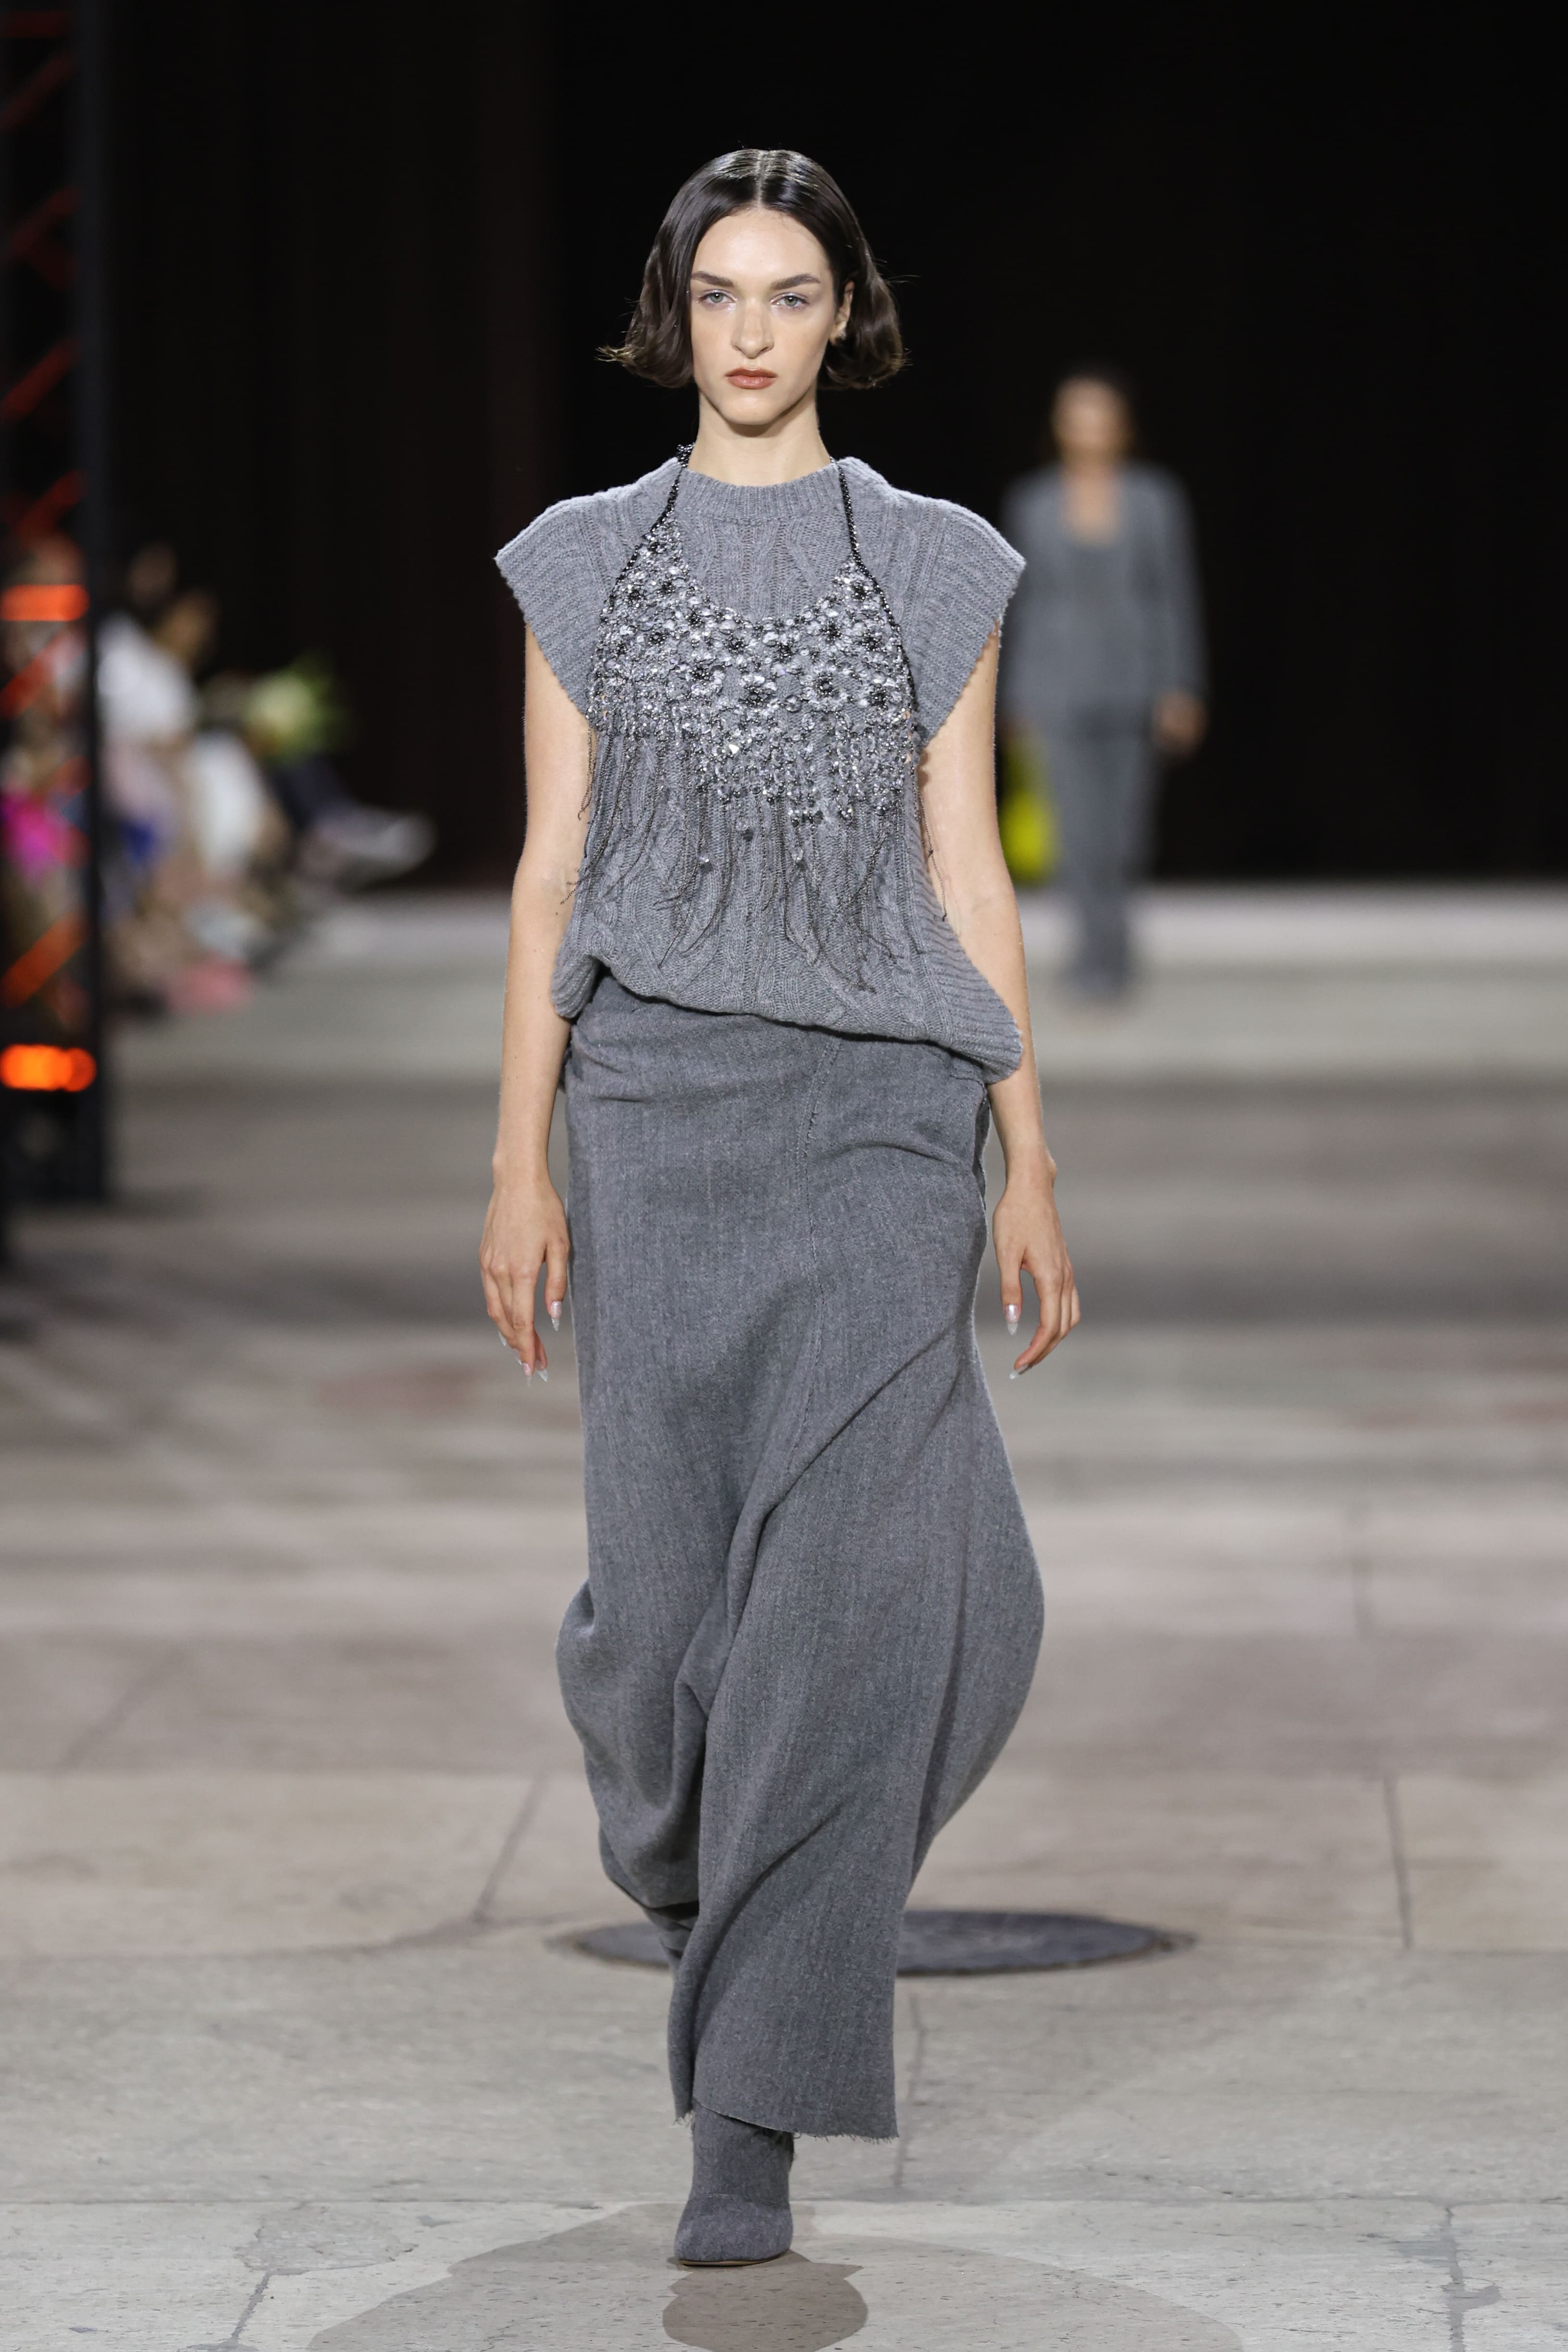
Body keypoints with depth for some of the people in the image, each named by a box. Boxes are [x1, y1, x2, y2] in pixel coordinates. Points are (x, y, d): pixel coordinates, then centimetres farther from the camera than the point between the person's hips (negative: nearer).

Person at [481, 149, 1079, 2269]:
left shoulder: (936, 566, 6)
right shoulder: (587, 562, 8)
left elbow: (968, 875, 6)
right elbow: (551, 876, 6)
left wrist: (1031, 1165, 2)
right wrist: (520, 1165, 0)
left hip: (879, 1121, -1)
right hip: (659, 1110, 1)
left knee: (840, 1592, -12)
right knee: (669, 1581, 1)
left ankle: (753, 2119, -9)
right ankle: (683, 1832, 40)